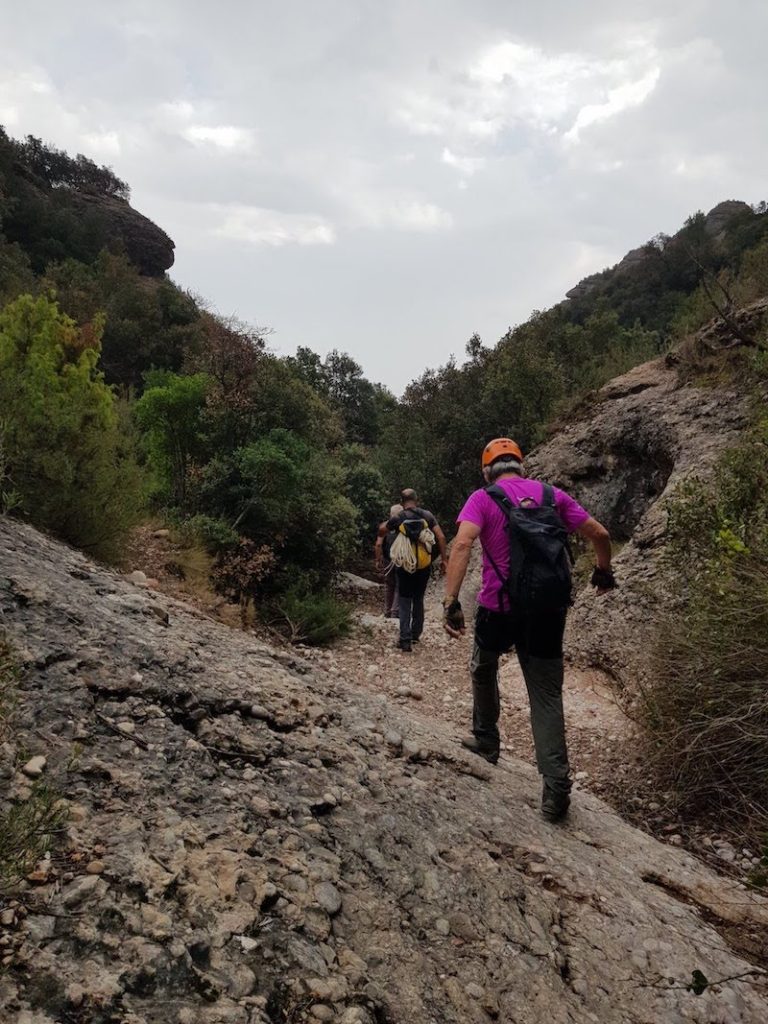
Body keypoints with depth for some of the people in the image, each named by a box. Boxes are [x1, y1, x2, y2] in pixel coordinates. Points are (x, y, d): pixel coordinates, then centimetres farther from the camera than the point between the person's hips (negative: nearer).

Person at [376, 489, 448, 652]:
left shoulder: (397, 518, -6)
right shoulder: (427, 515, -1)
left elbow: (381, 531, 10)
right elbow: (441, 537, -6)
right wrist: (444, 559, 0)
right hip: (424, 565, 3)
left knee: (404, 602, 3)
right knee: (419, 600, 17)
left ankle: (405, 640, -6)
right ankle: (416, 635, 25)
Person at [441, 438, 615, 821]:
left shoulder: (483, 499, 0)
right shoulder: (553, 495, 10)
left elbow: (462, 544, -18)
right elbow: (599, 534, 10)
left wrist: (450, 602, -23)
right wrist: (604, 572, 28)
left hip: (500, 607, -2)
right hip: (549, 609, 3)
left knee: (484, 669, 27)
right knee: (547, 695, 10)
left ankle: (486, 741, 38)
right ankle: (556, 784, 0)